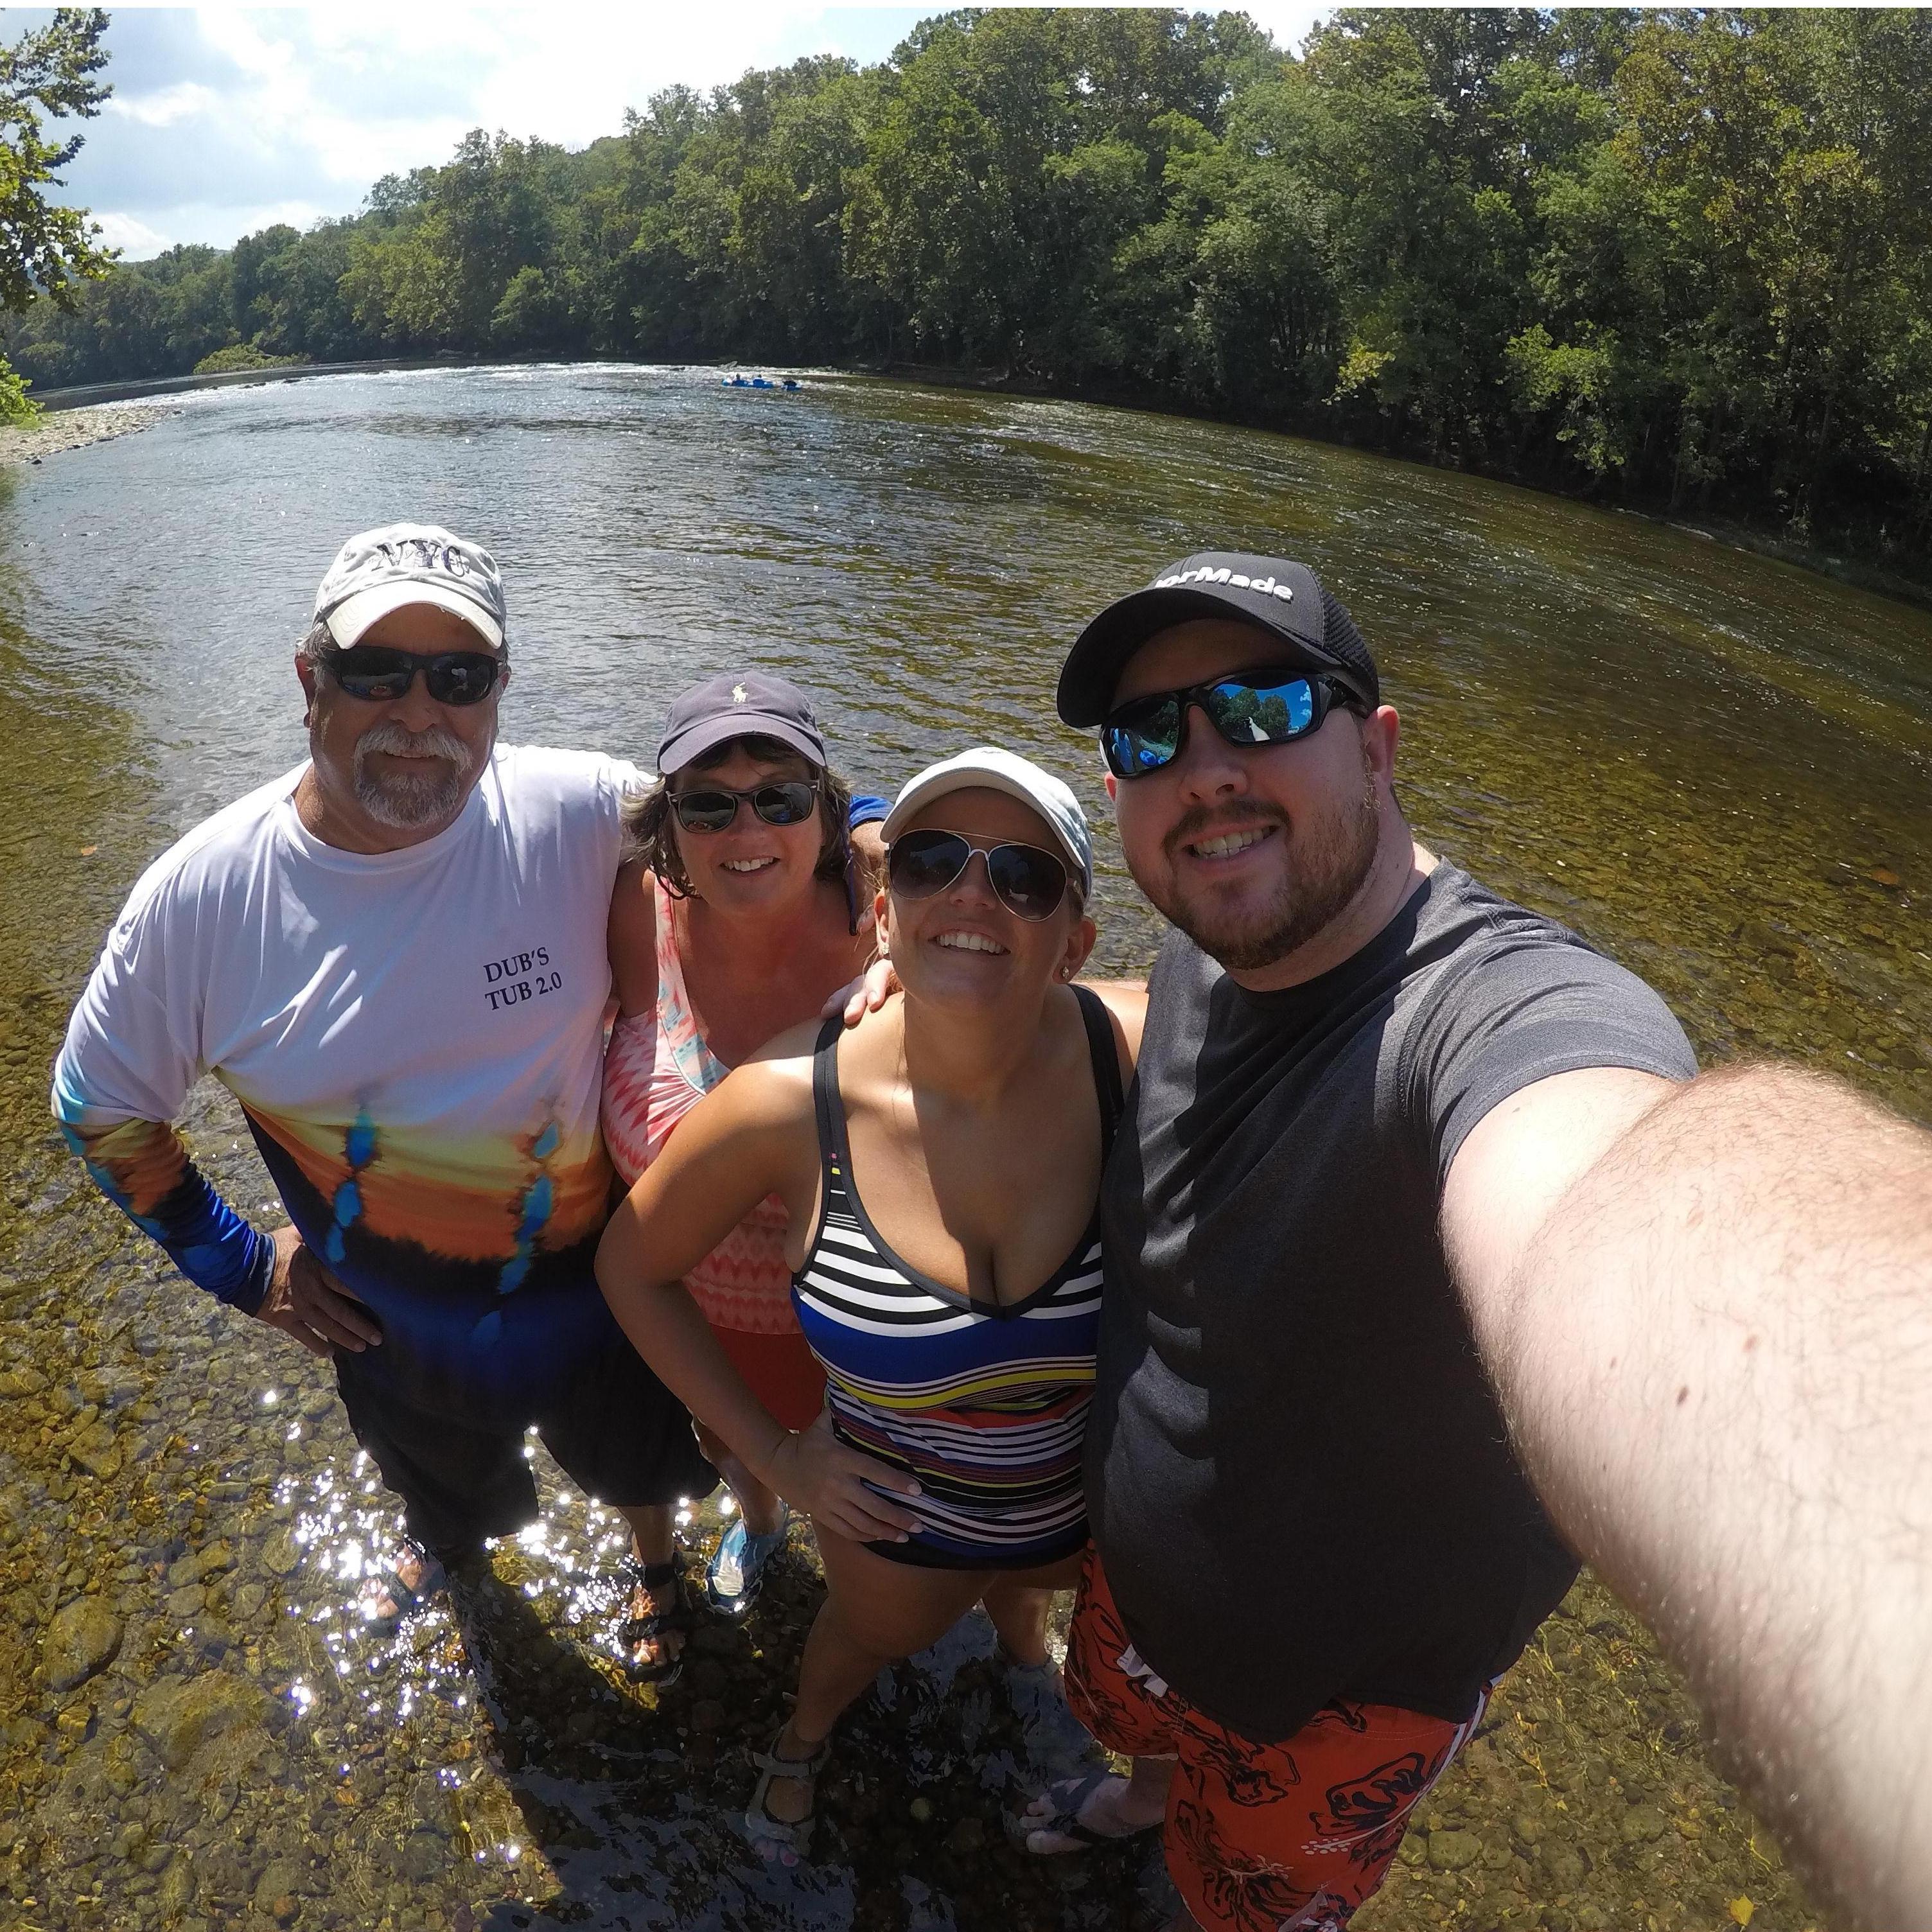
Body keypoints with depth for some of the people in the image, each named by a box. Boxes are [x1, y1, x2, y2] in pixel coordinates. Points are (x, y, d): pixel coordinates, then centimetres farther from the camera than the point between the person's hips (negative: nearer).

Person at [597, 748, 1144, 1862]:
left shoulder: (1143, 1057, -34)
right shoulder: (790, 1104, -29)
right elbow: (635, 1264, -11)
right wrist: (772, 1453, -11)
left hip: (1099, 1500, 1)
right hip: (897, 1508, 0)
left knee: (1034, 1583, 36)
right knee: (879, 1636, 33)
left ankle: (1020, 1634, 75)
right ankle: (807, 1732, 71)